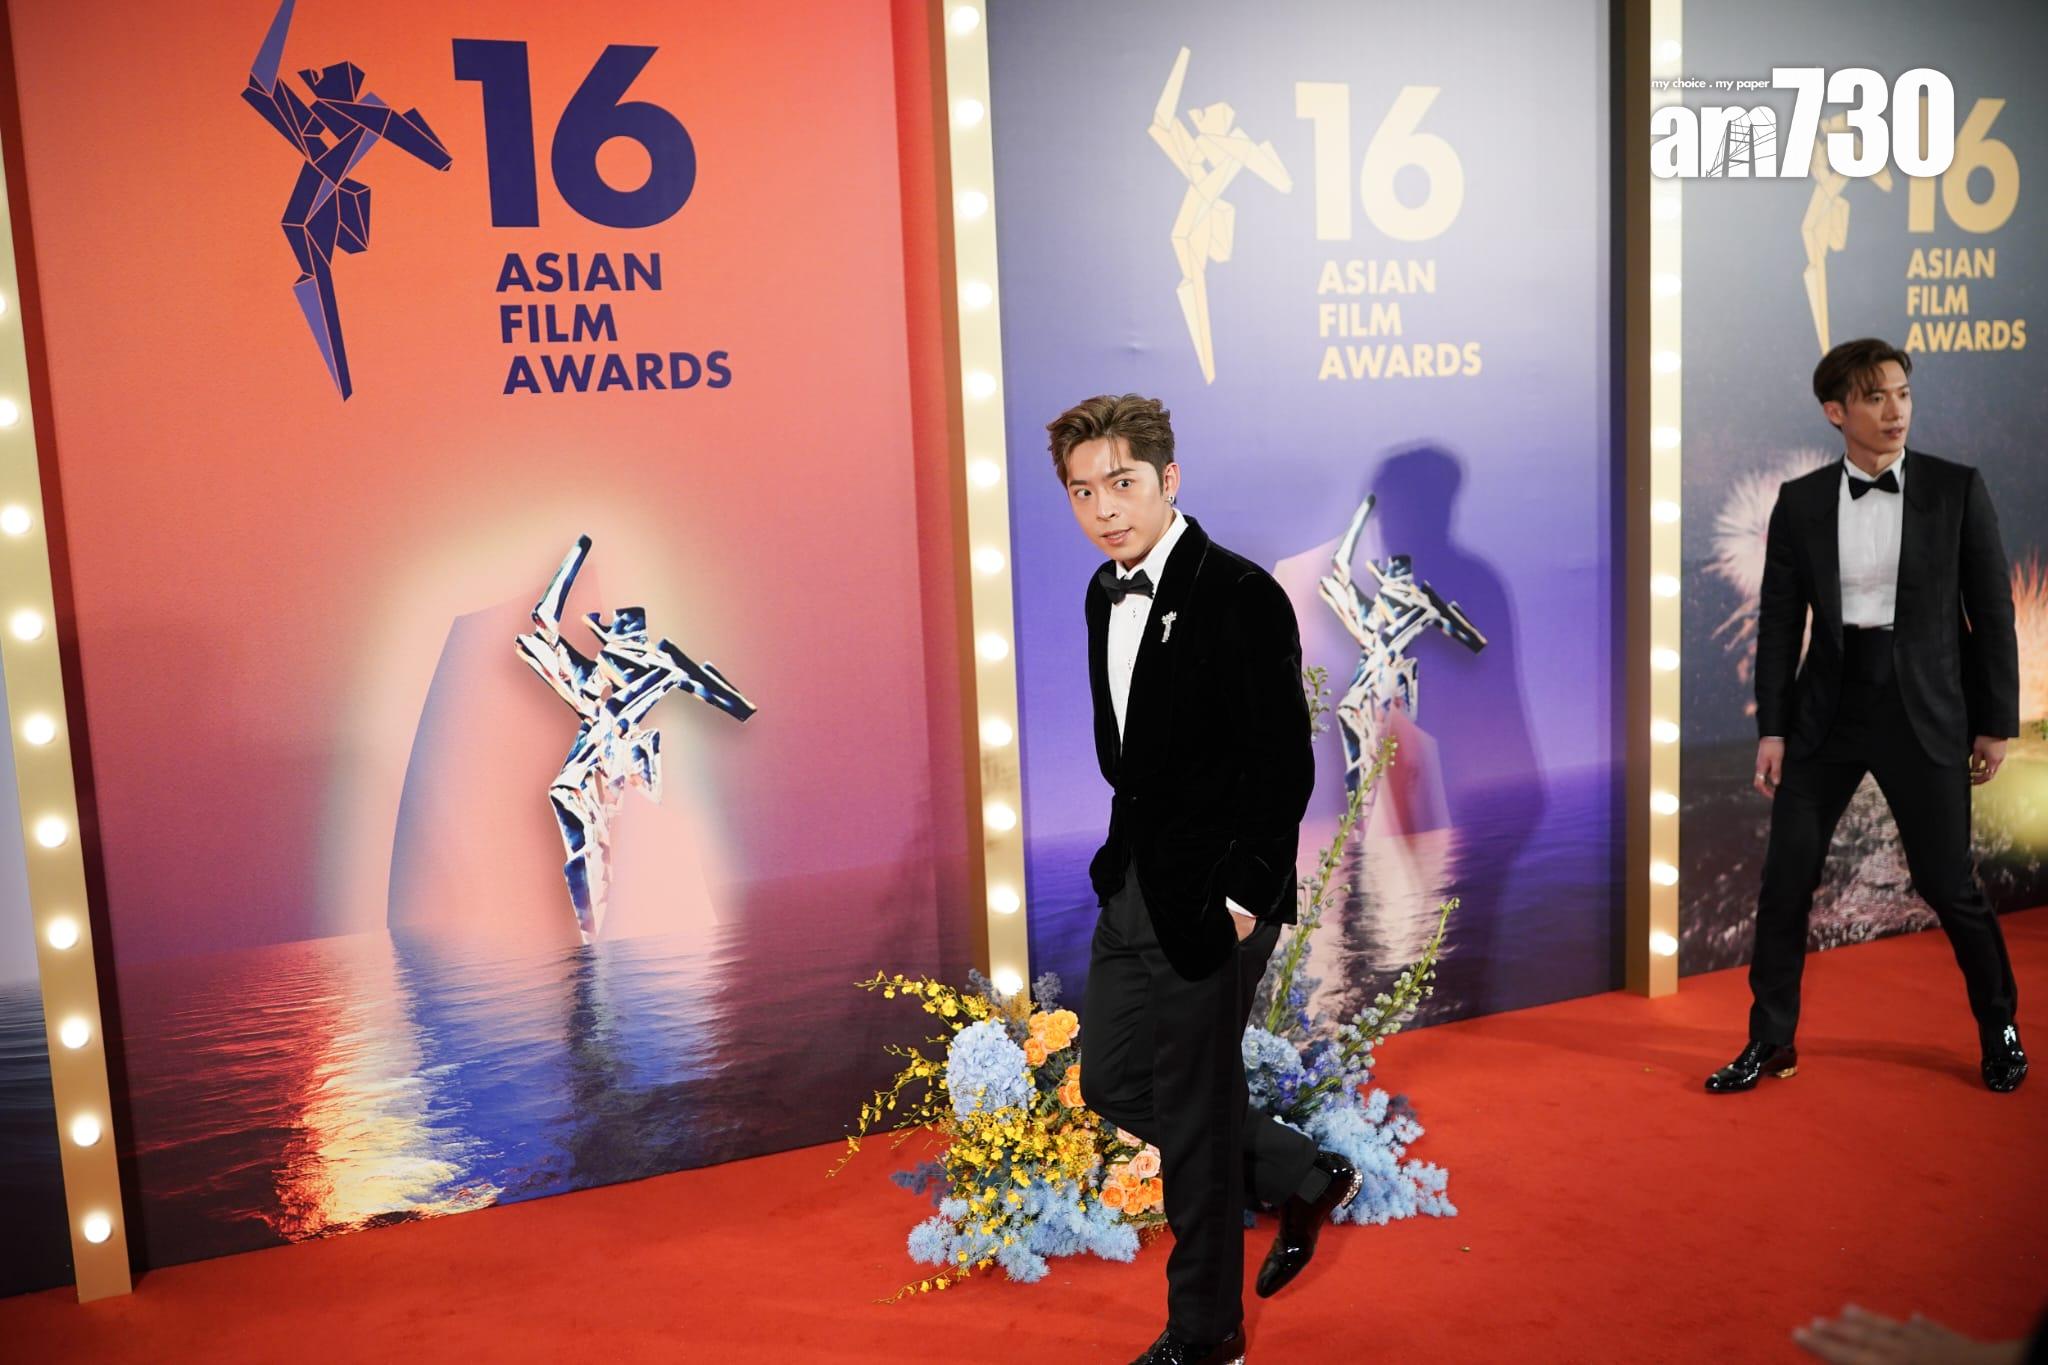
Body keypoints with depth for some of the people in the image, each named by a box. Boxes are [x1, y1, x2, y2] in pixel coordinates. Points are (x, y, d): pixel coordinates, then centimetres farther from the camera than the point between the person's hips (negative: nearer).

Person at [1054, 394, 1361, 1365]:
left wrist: (1241, 895, -18)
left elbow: (1284, 762, -18)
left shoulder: (1239, 595, -17)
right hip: (1133, 884, 9)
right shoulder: (1106, 594, 7)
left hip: (1213, 898, -8)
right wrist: (1127, 851, 12)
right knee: (1113, 1082, 17)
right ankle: (1305, 1179, 37)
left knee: (1195, 1110, 5)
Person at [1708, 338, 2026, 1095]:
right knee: (1784, 880, 3)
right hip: (1827, 709, 2)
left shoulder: (1956, 489, -3)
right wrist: (1771, 728, -1)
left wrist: (1996, 722, -1)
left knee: (1948, 885, 6)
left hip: (1923, 712, -1)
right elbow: (1779, 621, 2)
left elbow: (1992, 612, 0)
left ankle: (2001, 1028, 32)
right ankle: (1769, 1042, 18)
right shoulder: (1800, 501, 1)